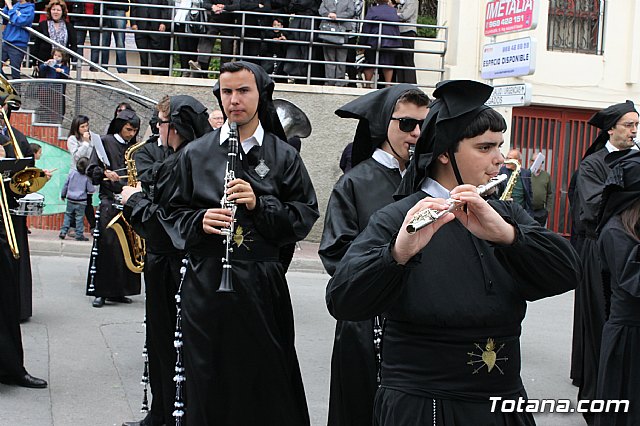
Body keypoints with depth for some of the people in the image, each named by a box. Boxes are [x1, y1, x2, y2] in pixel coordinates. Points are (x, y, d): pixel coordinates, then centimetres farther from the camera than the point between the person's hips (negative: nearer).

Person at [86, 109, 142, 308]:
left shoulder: (134, 148, 16)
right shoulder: (105, 142, 2)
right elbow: (91, 169, -3)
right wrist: (105, 173, -22)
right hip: (109, 201, -5)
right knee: (105, 245, -9)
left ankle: (118, 291, 11)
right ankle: (99, 291, -4)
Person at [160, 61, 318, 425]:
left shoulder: (284, 156, 5)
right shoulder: (196, 153, 8)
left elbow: (306, 216, 1)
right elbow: (173, 213, 10)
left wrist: (259, 204, -14)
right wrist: (199, 221, -11)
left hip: (262, 285, -1)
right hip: (205, 283, 1)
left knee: (265, 383, 4)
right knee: (208, 385, 6)